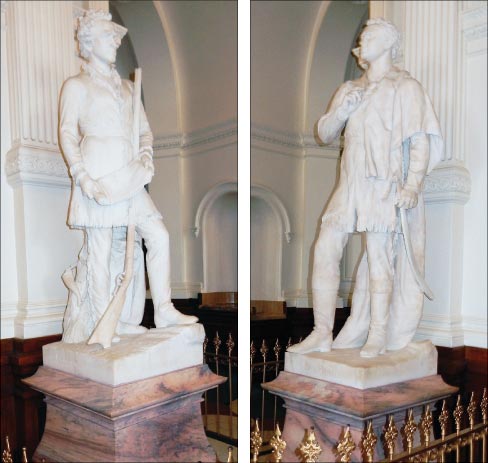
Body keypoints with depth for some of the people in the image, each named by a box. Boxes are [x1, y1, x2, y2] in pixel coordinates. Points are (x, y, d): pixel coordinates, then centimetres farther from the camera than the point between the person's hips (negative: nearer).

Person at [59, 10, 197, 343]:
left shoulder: (127, 86, 21)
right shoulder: (76, 85, 6)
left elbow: (144, 128, 19)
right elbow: (67, 134, -3)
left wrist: (146, 155, -3)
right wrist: (83, 178, -15)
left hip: (128, 175, 5)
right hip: (98, 174, -5)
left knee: (158, 235, -5)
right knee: (101, 250, -2)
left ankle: (164, 310, 2)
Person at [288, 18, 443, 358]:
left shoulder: (405, 87, 1)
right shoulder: (349, 89, 19)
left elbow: (421, 140, -7)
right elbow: (325, 134, 16)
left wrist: (413, 185, -18)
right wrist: (342, 109, -3)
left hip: (385, 185, -5)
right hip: (350, 185, 6)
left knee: (379, 256, -9)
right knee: (325, 250, -2)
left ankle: (378, 336, 5)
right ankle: (322, 334, 5)